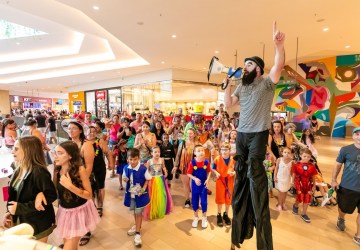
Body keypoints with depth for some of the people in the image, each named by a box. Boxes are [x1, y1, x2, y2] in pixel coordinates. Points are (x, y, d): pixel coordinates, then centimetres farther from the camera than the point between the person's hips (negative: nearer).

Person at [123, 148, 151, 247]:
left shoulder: (143, 169, -23)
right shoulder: (126, 168, -11)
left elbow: (147, 180, -10)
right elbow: (125, 179, 4)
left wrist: (143, 189, -21)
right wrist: (125, 179, -19)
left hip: (140, 194, -4)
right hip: (131, 193, 4)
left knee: (139, 213, 8)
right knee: (134, 211, 25)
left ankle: (138, 233, 23)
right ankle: (136, 225, 50)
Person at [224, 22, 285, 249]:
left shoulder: (267, 83, -4)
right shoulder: (242, 86, 13)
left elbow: (279, 66, -22)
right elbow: (228, 104, 10)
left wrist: (279, 45, -35)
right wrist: (227, 84, 4)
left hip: (258, 134, -6)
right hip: (241, 134, 6)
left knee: (255, 173, -7)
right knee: (241, 172, 12)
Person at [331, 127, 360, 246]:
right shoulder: (346, 150, -9)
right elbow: (338, 165, -1)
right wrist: (334, 180, -5)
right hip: (347, 187, -1)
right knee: (343, 208, 19)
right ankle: (341, 219, 52)